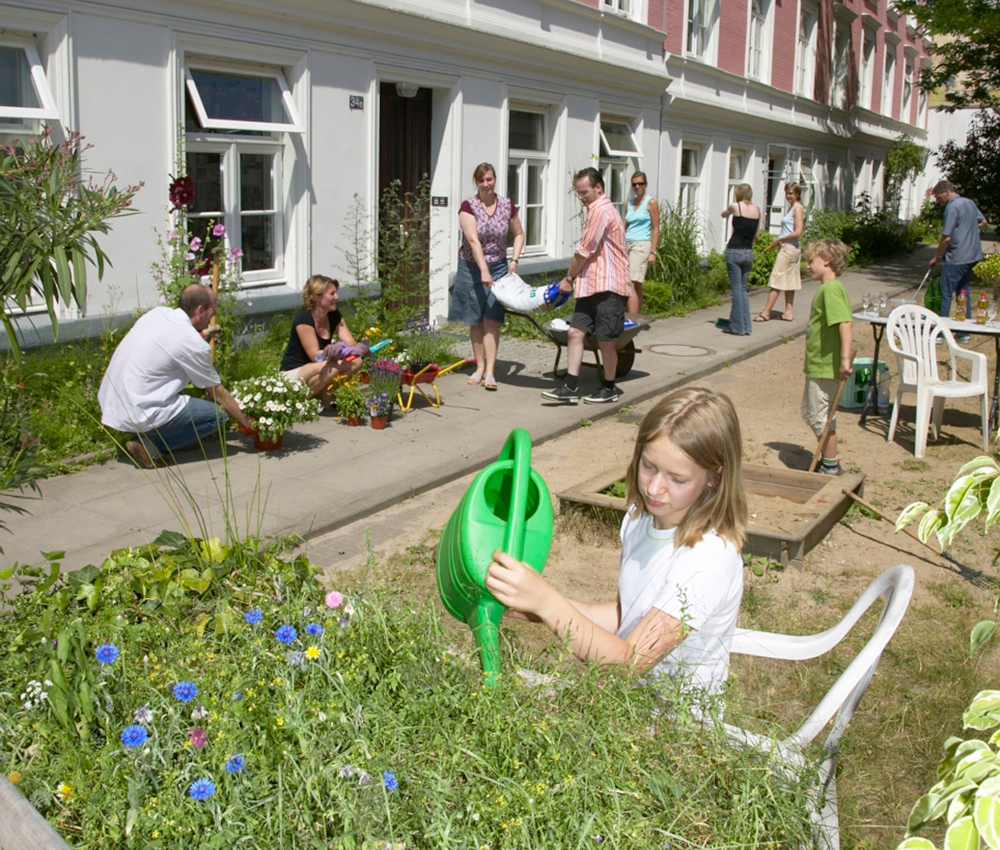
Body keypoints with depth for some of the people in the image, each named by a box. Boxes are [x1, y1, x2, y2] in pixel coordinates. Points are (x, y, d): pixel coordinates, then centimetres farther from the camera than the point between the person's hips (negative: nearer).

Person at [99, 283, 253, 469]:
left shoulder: (157, 313, 7)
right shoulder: (193, 343, -13)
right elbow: (218, 393, -3)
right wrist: (246, 424, 9)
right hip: (137, 416, -8)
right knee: (217, 415, -6)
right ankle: (151, 446, -7)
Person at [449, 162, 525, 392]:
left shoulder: (507, 206, -1)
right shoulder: (468, 206, -11)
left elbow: (519, 234, 13)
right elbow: (473, 240, -21)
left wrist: (514, 259, -2)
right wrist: (484, 271, -31)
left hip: (498, 267, 1)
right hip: (472, 268, -1)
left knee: (492, 320, -5)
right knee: (475, 321, 8)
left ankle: (490, 372, -6)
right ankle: (480, 367, 20)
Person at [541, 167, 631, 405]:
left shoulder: (601, 211, -15)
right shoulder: (596, 210, 18)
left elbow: (584, 251, -14)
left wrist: (569, 278, -3)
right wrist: (574, 279, 17)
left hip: (608, 287, -10)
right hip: (591, 285, 10)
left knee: (605, 340, 1)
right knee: (575, 332, 3)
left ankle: (609, 389, 17)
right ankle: (570, 388, 4)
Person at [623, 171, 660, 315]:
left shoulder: (651, 202, -2)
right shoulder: (629, 203, 14)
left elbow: (656, 229, -5)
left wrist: (653, 252, -12)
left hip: (641, 245, -6)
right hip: (627, 245, 6)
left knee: (631, 284, -16)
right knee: (636, 285, 10)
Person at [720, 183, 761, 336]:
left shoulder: (735, 206, -6)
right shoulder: (757, 209, 7)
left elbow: (723, 215, 15)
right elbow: (756, 233, 11)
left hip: (734, 252, -5)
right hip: (748, 253, 5)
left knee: (736, 289, -1)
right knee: (744, 289, 13)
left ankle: (737, 327, 1)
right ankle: (745, 326, 13)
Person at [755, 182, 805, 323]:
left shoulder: (798, 209, -11)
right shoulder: (792, 208, 16)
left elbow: (798, 232, -19)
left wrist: (779, 239, -13)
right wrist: (777, 242, 5)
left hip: (789, 248, -10)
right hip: (789, 249, 10)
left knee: (776, 280, -8)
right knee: (788, 280, 11)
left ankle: (766, 312, -6)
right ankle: (789, 312, 14)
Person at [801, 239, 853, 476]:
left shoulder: (831, 289, -19)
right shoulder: (826, 288, 13)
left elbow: (844, 323, -28)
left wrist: (845, 359, -31)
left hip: (826, 366, -11)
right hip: (817, 365, 11)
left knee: (821, 416, -1)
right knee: (809, 411, 20)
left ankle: (830, 466, 10)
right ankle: (826, 457, 32)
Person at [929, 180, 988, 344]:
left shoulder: (952, 207, -15)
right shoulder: (970, 203, 11)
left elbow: (946, 237, -17)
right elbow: (983, 222, 26)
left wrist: (936, 257, -8)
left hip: (956, 258, -9)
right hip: (972, 255, 9)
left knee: (945, 293, -3)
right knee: (964, 292, 13)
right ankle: (965, 333, 15)